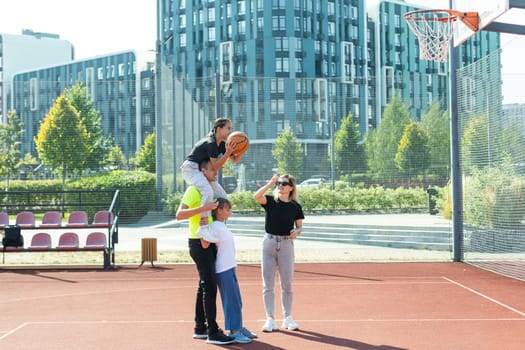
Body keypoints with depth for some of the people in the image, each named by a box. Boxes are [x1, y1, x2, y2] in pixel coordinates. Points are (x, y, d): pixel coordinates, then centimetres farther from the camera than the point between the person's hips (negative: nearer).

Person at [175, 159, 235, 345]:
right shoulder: (194, 190, -12)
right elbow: (179, 214, -22)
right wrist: (203, 208, -29)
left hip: (208, 243, 9)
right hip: (199, 244, -9)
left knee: (204, 286, 13)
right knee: (210, 286, -10)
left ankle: (200, 328, 21)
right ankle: (213, 332, -8)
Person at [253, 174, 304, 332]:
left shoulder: (295, 207, 1)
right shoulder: (270, 201, -1)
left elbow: (299, 225, 9)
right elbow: (256, 196, -21)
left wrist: (297, 232, -13)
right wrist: (271, 183, -24)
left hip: (286, 244, 0)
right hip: (269, 242, 0)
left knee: (287, 284, 6)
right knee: (268, 285, 2)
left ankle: (288, 318, 17)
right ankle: (270, 319, 8)